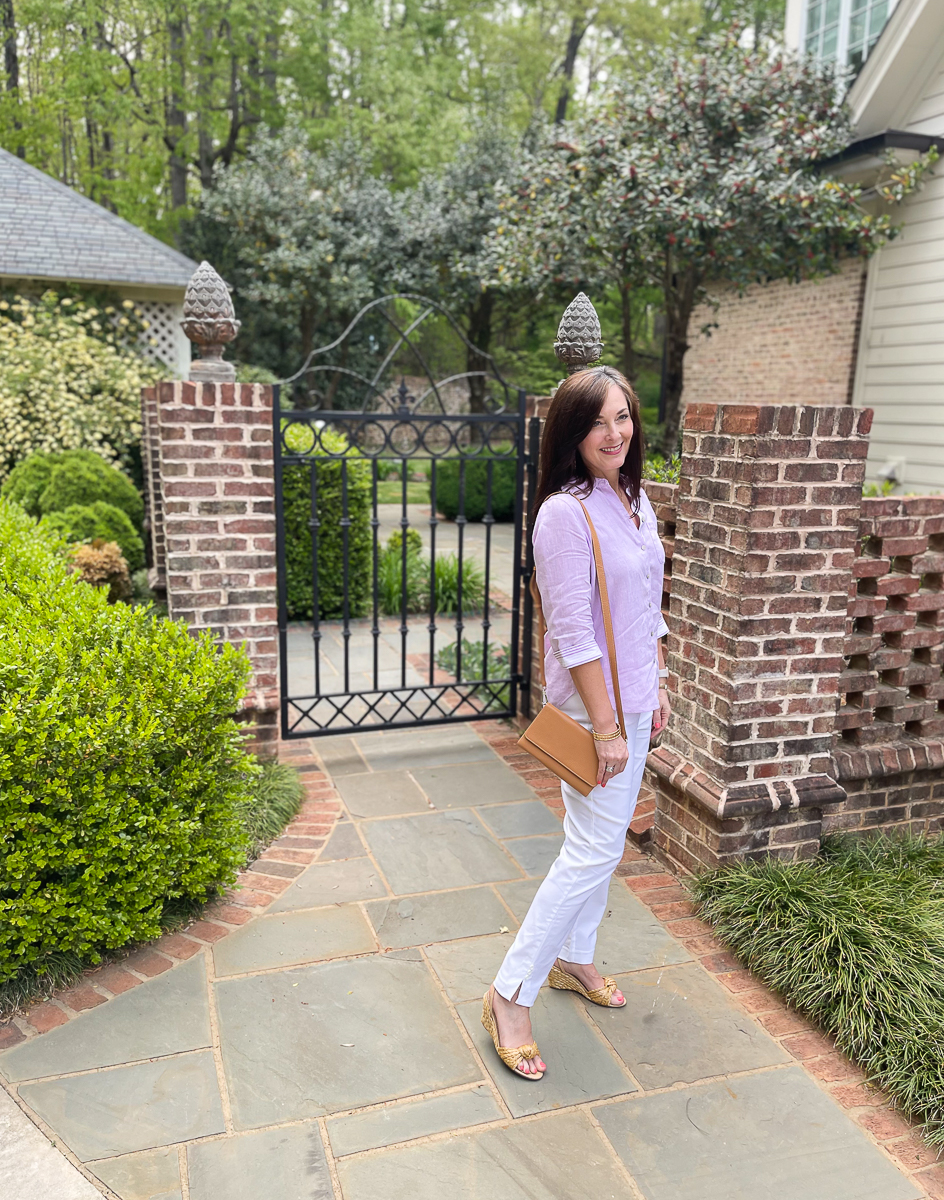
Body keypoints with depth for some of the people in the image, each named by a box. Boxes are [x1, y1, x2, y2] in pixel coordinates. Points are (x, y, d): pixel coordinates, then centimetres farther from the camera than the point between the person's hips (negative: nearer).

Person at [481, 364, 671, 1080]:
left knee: (605, 841, 19)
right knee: (594, 851, -4)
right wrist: (605, 727, -20)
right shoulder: (566, 512, -20)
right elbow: (573, 633, -22)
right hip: (593, 705, -9)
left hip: (631, 699, 9)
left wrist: (658, 685, 16)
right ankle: (511, 995, 9)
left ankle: (573, 958, 38)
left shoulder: (636, 498, 8)